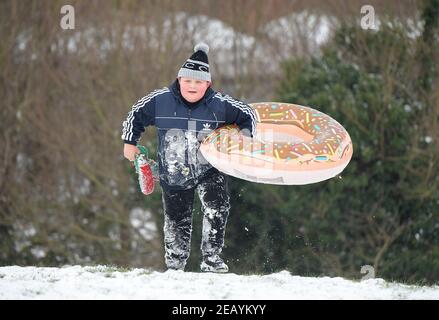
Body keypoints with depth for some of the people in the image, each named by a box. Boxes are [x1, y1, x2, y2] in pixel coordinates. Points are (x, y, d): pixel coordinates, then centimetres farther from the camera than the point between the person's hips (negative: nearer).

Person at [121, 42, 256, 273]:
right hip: (173, 173, 1)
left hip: (209, 169, -1)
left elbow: (248, 115, 2)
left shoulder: (220, 104, -12)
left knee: (217, 207, -24)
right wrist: (130, 142, 9)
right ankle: (174, 265, 33)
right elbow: (136, 115, 6)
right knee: (177, 221, 10)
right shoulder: (160, 101, -11)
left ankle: (212, 259, -14)